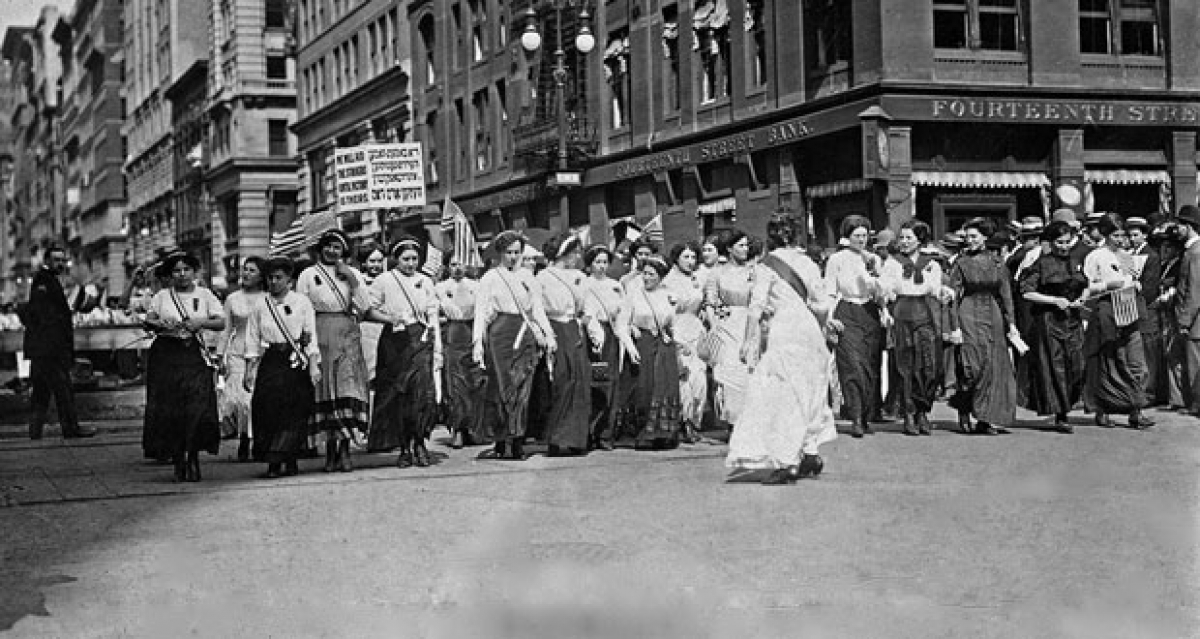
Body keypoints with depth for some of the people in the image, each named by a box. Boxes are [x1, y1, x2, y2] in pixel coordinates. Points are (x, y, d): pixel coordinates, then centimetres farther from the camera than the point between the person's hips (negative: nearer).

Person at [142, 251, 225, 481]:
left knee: (197, 408, -13)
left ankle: (193, 457, -1)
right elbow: (148, 320, 8)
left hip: (194, 355, -1)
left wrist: (202, 322, -14)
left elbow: (221, 323, 3)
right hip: (166, 356, 1)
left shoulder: (204, 295, 9)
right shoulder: (162, 296, 12)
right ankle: (178, 461, 6)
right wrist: (160, 324, -13)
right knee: (169, 409, -3)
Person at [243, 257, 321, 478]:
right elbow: (252, 339, 8)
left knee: (295, 411, -5)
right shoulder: (258, 304, 8)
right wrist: (249, 370, 1)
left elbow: (311, 336, 3)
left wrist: (313, 365, -5)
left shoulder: (302, 301, 6)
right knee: (269, 409, -7)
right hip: (270, 362, 1)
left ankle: (291, 460, 3)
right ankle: (273, 462, -3)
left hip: (296, 361, -1)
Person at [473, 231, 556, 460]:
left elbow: (538, 308, 17)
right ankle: (505, 442, -4)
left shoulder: (527, 276, 15)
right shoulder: (490, 278, 6)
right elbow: (481, 311, 2)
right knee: (506, 388, -7)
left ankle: (516, 442, -2)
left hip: (526, 334, 3)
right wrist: (478, 342, -7)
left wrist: (548, 335, 6)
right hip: (501, 332, -3)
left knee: (523, 390, -4)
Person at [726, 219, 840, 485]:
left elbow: (757, 304, -9)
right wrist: (828, 322, 26)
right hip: (809, 329, 5)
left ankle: (786, 462, -10)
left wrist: (751, 338, -5)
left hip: (784, 329, -5)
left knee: (781, 395, -3)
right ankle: (811, 454, 20)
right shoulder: (807, 262, 8)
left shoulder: (770, 263, -4)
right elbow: (822, 303, 7)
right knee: (807, 393, 17)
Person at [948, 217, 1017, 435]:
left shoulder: (996, 262, 8)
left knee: (996, 368, 0)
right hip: (969, 317, -4)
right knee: (975, 366, -14)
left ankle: (989, 419, 5)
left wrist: (1010, 322, 4)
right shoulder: (961, 263, -1)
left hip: (993, 317, 4)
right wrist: (955, 326, -10)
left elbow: (1006, 294, 10)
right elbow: (953, 297, -3)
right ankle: (963, 414, 2)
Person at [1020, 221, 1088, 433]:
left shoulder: (1076, 263, 11)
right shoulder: (1043, 263, -5)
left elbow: (1084, 288, 25)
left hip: (1073, 321, 5)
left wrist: (1080, 301, 3)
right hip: (1048, 321, -5)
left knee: (1075, 368, -1)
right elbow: (1026, 293, -10)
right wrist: (1054, 300, -15)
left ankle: (1065, 408, 16)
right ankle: (1060, 417, 0)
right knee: (1055, 368, -5)